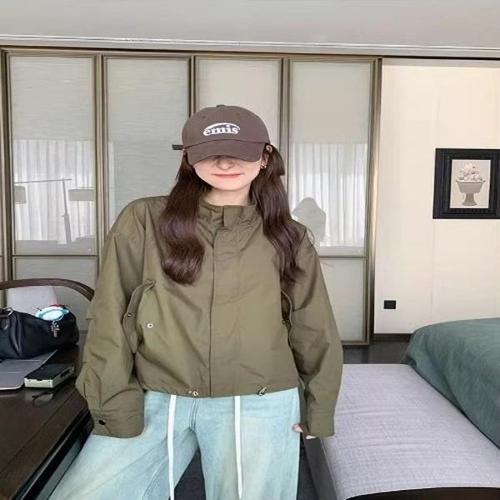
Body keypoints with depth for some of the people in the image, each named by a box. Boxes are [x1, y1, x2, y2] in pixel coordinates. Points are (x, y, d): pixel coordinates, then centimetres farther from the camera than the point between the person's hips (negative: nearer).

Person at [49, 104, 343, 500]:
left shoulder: (289, 237, 3)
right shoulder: (143, 221, -2)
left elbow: (314, 332, 9)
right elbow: (109, 320, -1)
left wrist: (318, 409, 11)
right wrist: (115, 405, -4)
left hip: (258, 407, 1)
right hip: (155, 401, 0)